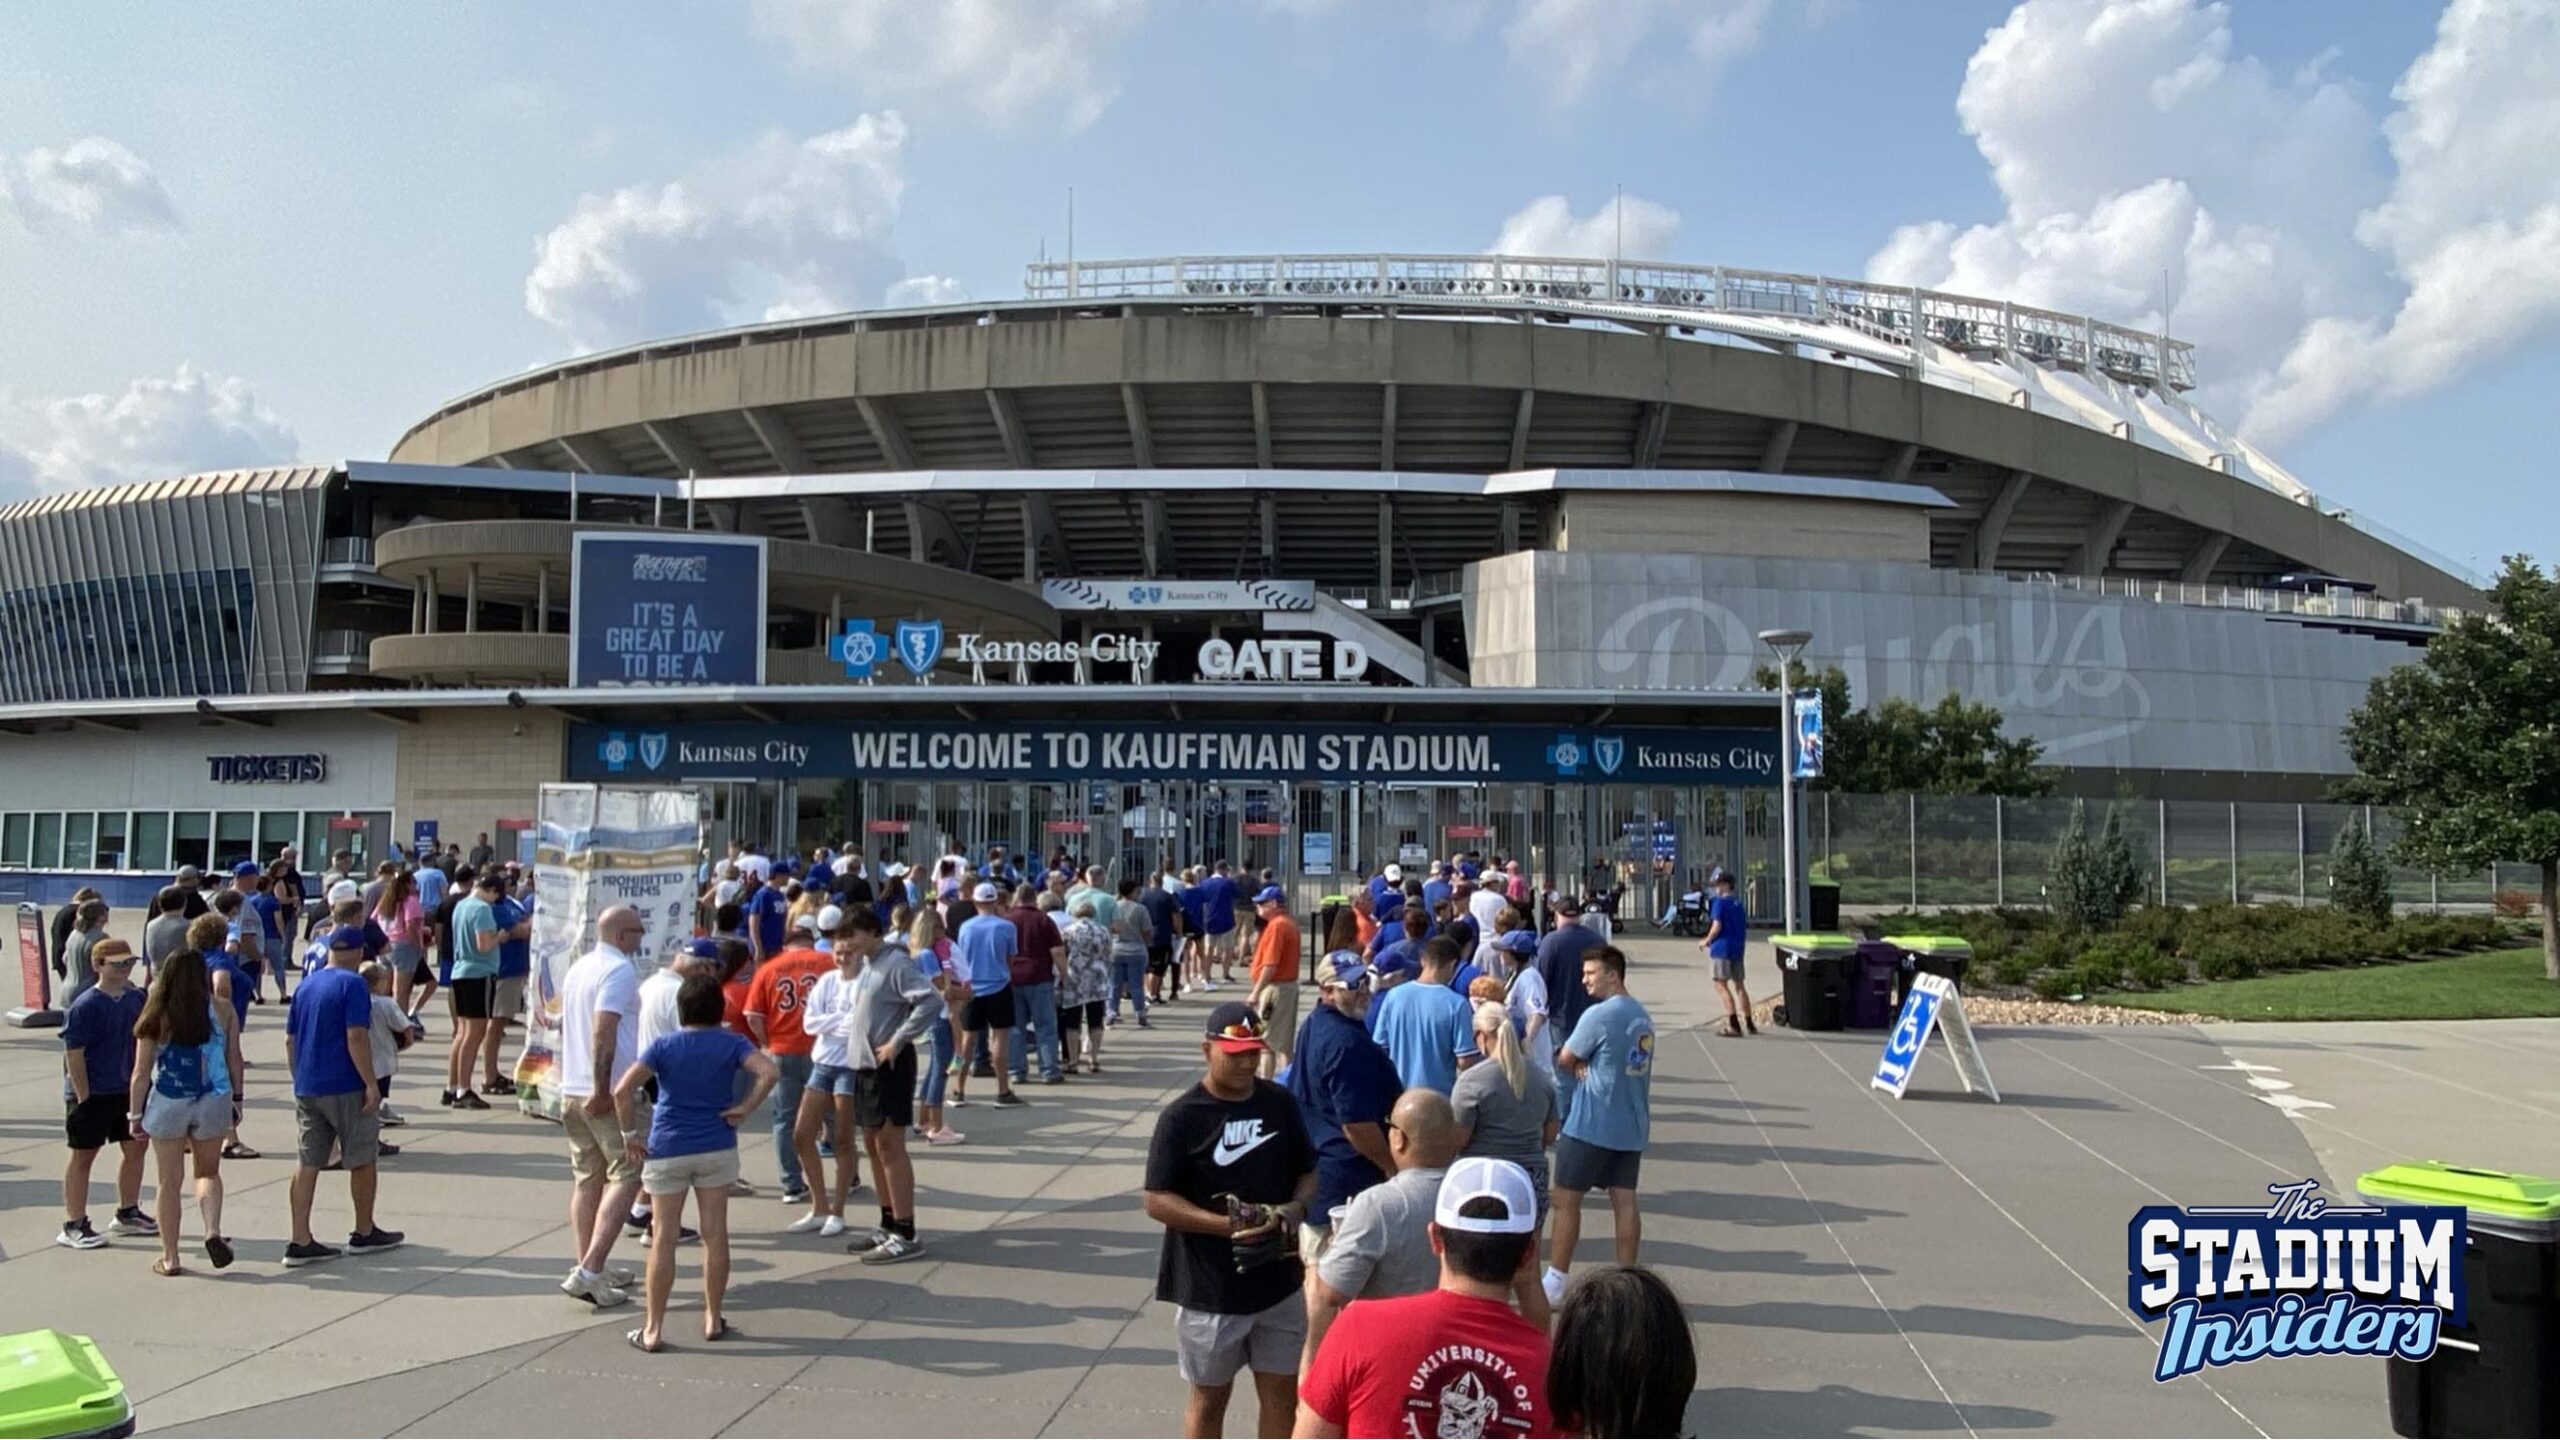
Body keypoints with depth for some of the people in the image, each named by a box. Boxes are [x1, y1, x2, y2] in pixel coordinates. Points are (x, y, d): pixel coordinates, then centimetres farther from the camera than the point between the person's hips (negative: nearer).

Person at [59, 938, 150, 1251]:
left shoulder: (135, 999, 5)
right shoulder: (85, 1006, -16)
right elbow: (74, 1055, -17)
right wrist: (83, 1097, -17)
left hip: (126, 1090, 7)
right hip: (91, 1094, -7)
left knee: (136, 1146, 12)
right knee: (83, 1155, 2)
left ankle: (127, 1213, 28)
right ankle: (74, 1226, 11)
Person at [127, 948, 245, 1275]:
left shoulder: (157, 1016, -7)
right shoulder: (223, 1009, -3)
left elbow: (142, 1072, -4)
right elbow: (234, 1058, 2)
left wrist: (135, 1113, 5)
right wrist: (236, 1097, 13)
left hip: (167, 1103, -1)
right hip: (213, 1101, 1)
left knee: (170, 1181, 9)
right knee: (208, 1171, 18)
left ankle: (169, 1257, 15)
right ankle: (213, 1231, -5)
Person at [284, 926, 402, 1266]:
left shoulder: (305, 985, 11)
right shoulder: (353, 985, -11)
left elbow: (290, 1040, 15)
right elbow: (356, 1037, -19)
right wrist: (371, 1085, -16)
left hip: (306, 1088, 7)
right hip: (344, 1087, -7)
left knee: (307, 1164, 6)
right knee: (362, 1160, 8)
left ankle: (300, 1242, 4)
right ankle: (364, 1234, 18)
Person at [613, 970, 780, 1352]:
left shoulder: (663, 1046, -4)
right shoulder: (731, 1043, -3)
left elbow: (623, 1090, -13)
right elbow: (769, 1071, -19)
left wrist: (630, 1134, -4)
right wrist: (745, 1108, -8)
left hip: (667, 1150, 0)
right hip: (717, 1148, 1)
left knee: (665, 1239, 5)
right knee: (715, 1234, 10)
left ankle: (652, 1329, 9)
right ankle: (713, 1319, 18)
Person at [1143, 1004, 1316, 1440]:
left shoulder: (1279, 1103, 1)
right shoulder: (1182, 1117, -13)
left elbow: (1307, 1173, 11)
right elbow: (1158, 1202, -13)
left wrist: (1296, 1208, -11)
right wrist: (1228, 1225, -24)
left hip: (1278, 1280, 4)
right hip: (1209, 1288, -4)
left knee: (1282, 1394, 12)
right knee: (1210, 1397, 12)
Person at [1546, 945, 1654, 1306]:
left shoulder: (1599, 1015, -16)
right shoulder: (1643, 1017, 10)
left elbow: (1565, 1059, -10)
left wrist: (1580, 1067, 6)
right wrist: (1587, 1066, -3)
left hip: (1590, 1126, -7)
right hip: (1632, 1127, 7)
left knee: (1566, 1200, 3)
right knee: (1625, 1201, 7)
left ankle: (1556, 1282, 8)